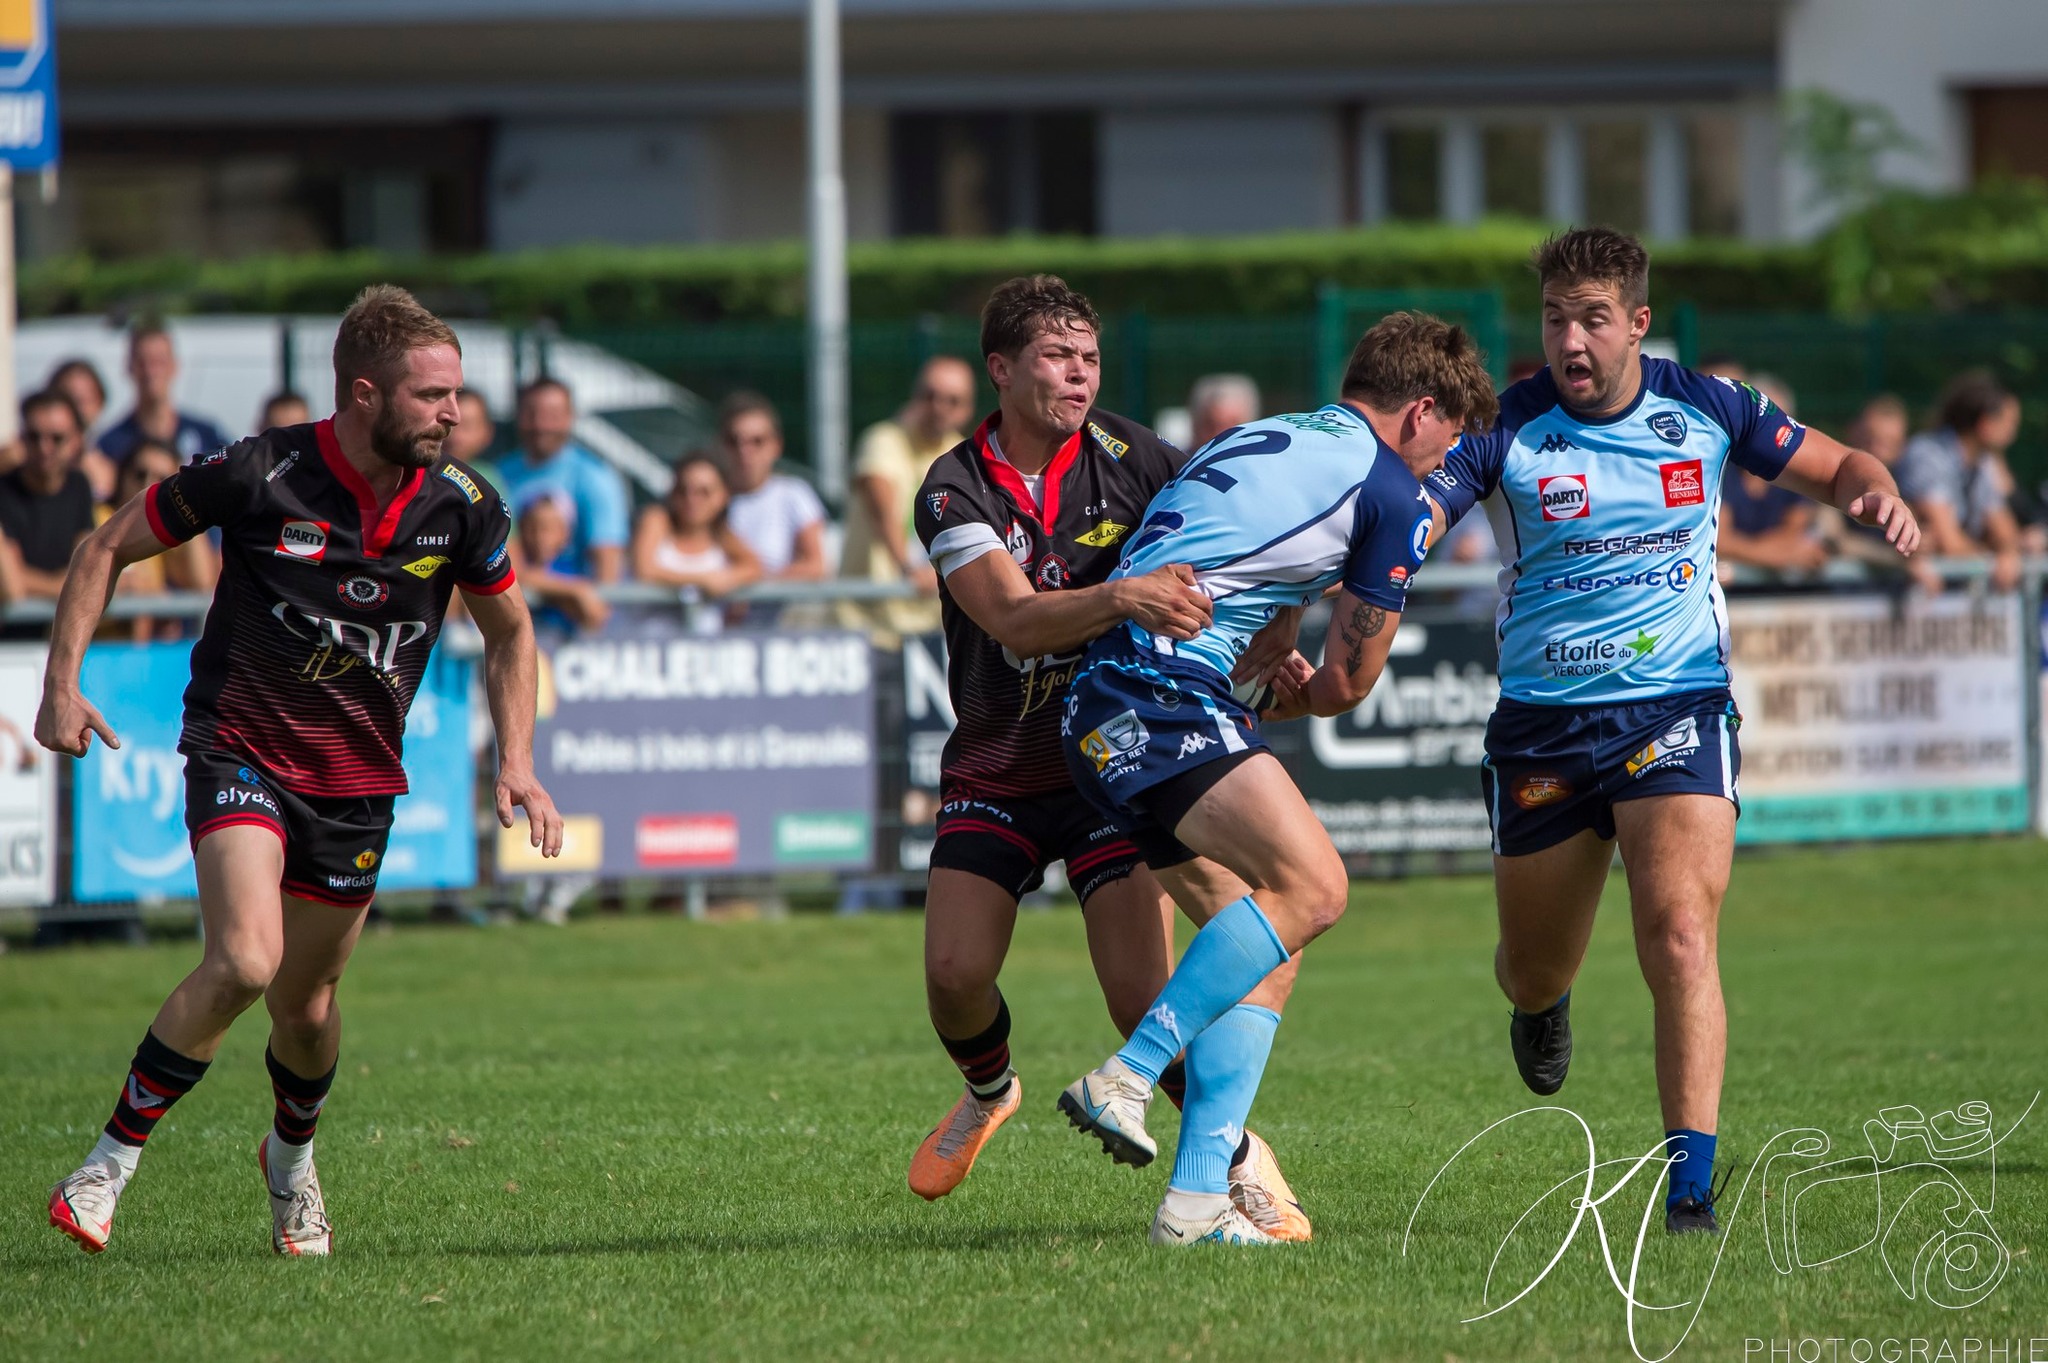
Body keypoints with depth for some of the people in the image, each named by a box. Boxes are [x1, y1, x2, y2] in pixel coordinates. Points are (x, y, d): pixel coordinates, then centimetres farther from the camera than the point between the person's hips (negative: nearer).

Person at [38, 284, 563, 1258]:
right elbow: (108, 548, -3)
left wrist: (517, 765, 1)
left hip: (357, 782, 4)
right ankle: (111, 1161, -10)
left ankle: (292, 1158, 43)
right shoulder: (259, 476, -17)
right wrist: (62, 682, -10)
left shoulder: (460, 507, -7)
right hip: (241, 748, -4)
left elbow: (507, 631, 12)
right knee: (246, 960, -25)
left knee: (305, 1003, 10)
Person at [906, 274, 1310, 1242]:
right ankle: (990, 1091, 26)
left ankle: (1239, 1159, 7)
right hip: (995, 766, 1)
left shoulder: (1130, 457, -6)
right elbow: (1014, 619, -26)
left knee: (1143, 997, -14)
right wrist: (1121, 598, -42)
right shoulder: (953, 492, -10)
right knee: (955, 971, -9)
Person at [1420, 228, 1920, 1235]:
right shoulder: (1509, 428, -6)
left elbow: (1834, 467, 13)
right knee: (1534, 971, 13)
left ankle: (1692, 1175, -20)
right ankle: (1542, 1007, 52)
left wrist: (1877, 497, -10)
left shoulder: (1705, 408, -1)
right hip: (1543, 724, 1)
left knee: (1679, 936, -20)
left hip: (1676, 708, -1)